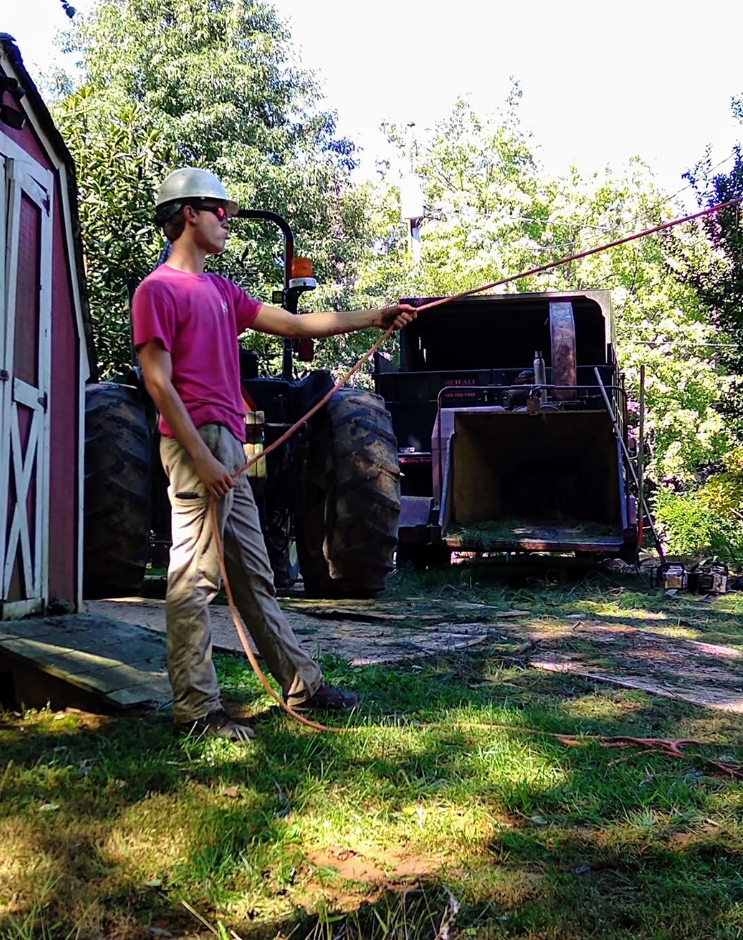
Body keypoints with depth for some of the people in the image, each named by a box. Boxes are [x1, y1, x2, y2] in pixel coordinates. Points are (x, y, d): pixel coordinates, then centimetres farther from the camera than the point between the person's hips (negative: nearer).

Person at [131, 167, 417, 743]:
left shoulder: (219, 290, 21)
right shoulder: (158, 290, -5)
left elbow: (294, 324, 21)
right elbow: (158, 382, -13)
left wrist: (373, 318, 18)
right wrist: (201, 456, -19)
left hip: (229, 445, 10)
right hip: (199, 443, -9)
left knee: (255, 576, 13)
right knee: (194, 578, -6)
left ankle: (302, 684, 22)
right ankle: (196, 708, 1)